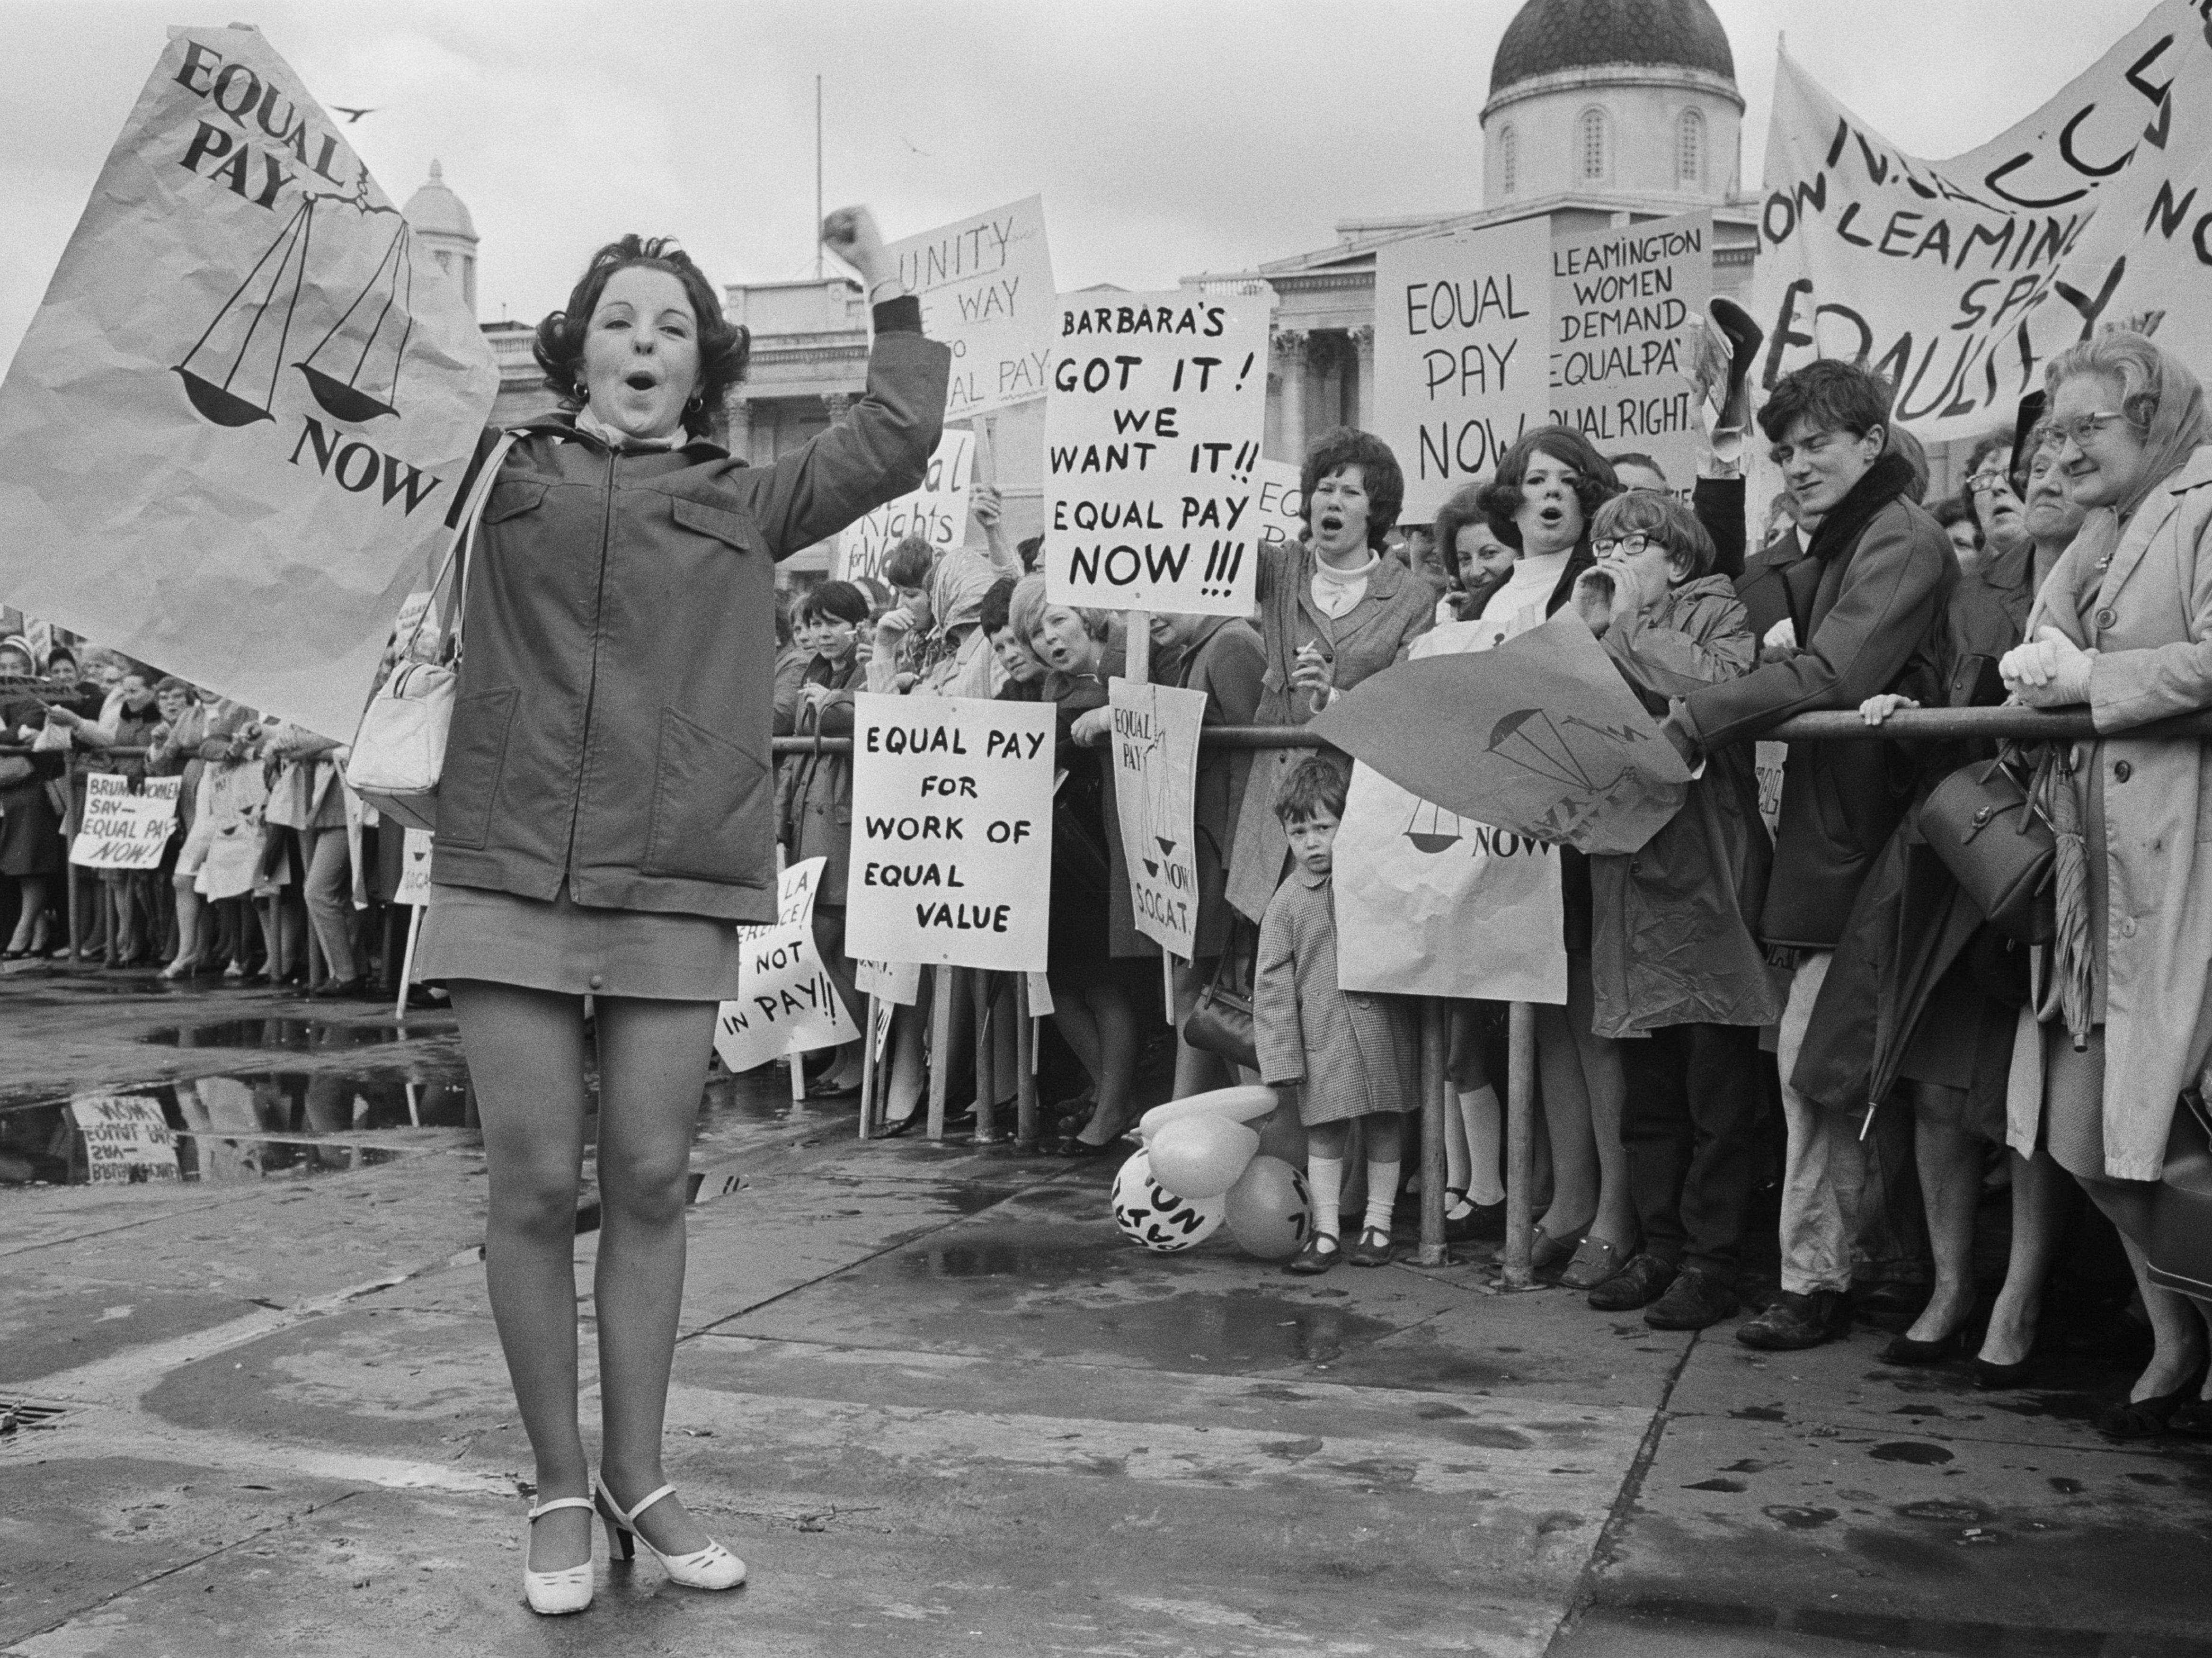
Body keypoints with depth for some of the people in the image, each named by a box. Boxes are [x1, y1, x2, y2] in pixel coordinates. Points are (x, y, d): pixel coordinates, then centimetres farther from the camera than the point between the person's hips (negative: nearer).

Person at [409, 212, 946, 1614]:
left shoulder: (746, 504, 16)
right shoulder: (507, 475, 13)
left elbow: (897, 443, 14)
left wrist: (889, 288, 18)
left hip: (675, 891, 1)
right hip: (511, 872, -1)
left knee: (650, 1183, 4)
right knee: (538, 1185, 0)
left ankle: (637, 1475, 20)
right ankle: (559, 1492, 15)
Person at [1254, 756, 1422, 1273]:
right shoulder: (1288, 902, -2)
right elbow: (1273, 983, -1)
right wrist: (1281, 1058, -6)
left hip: (1385, 1030, 1)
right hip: (1324, 1039, -1)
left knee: (1385, 1127, 10)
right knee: (1325, 1134, 3)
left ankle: (1378, 1225, 23)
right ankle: (1325, 1232, 13)